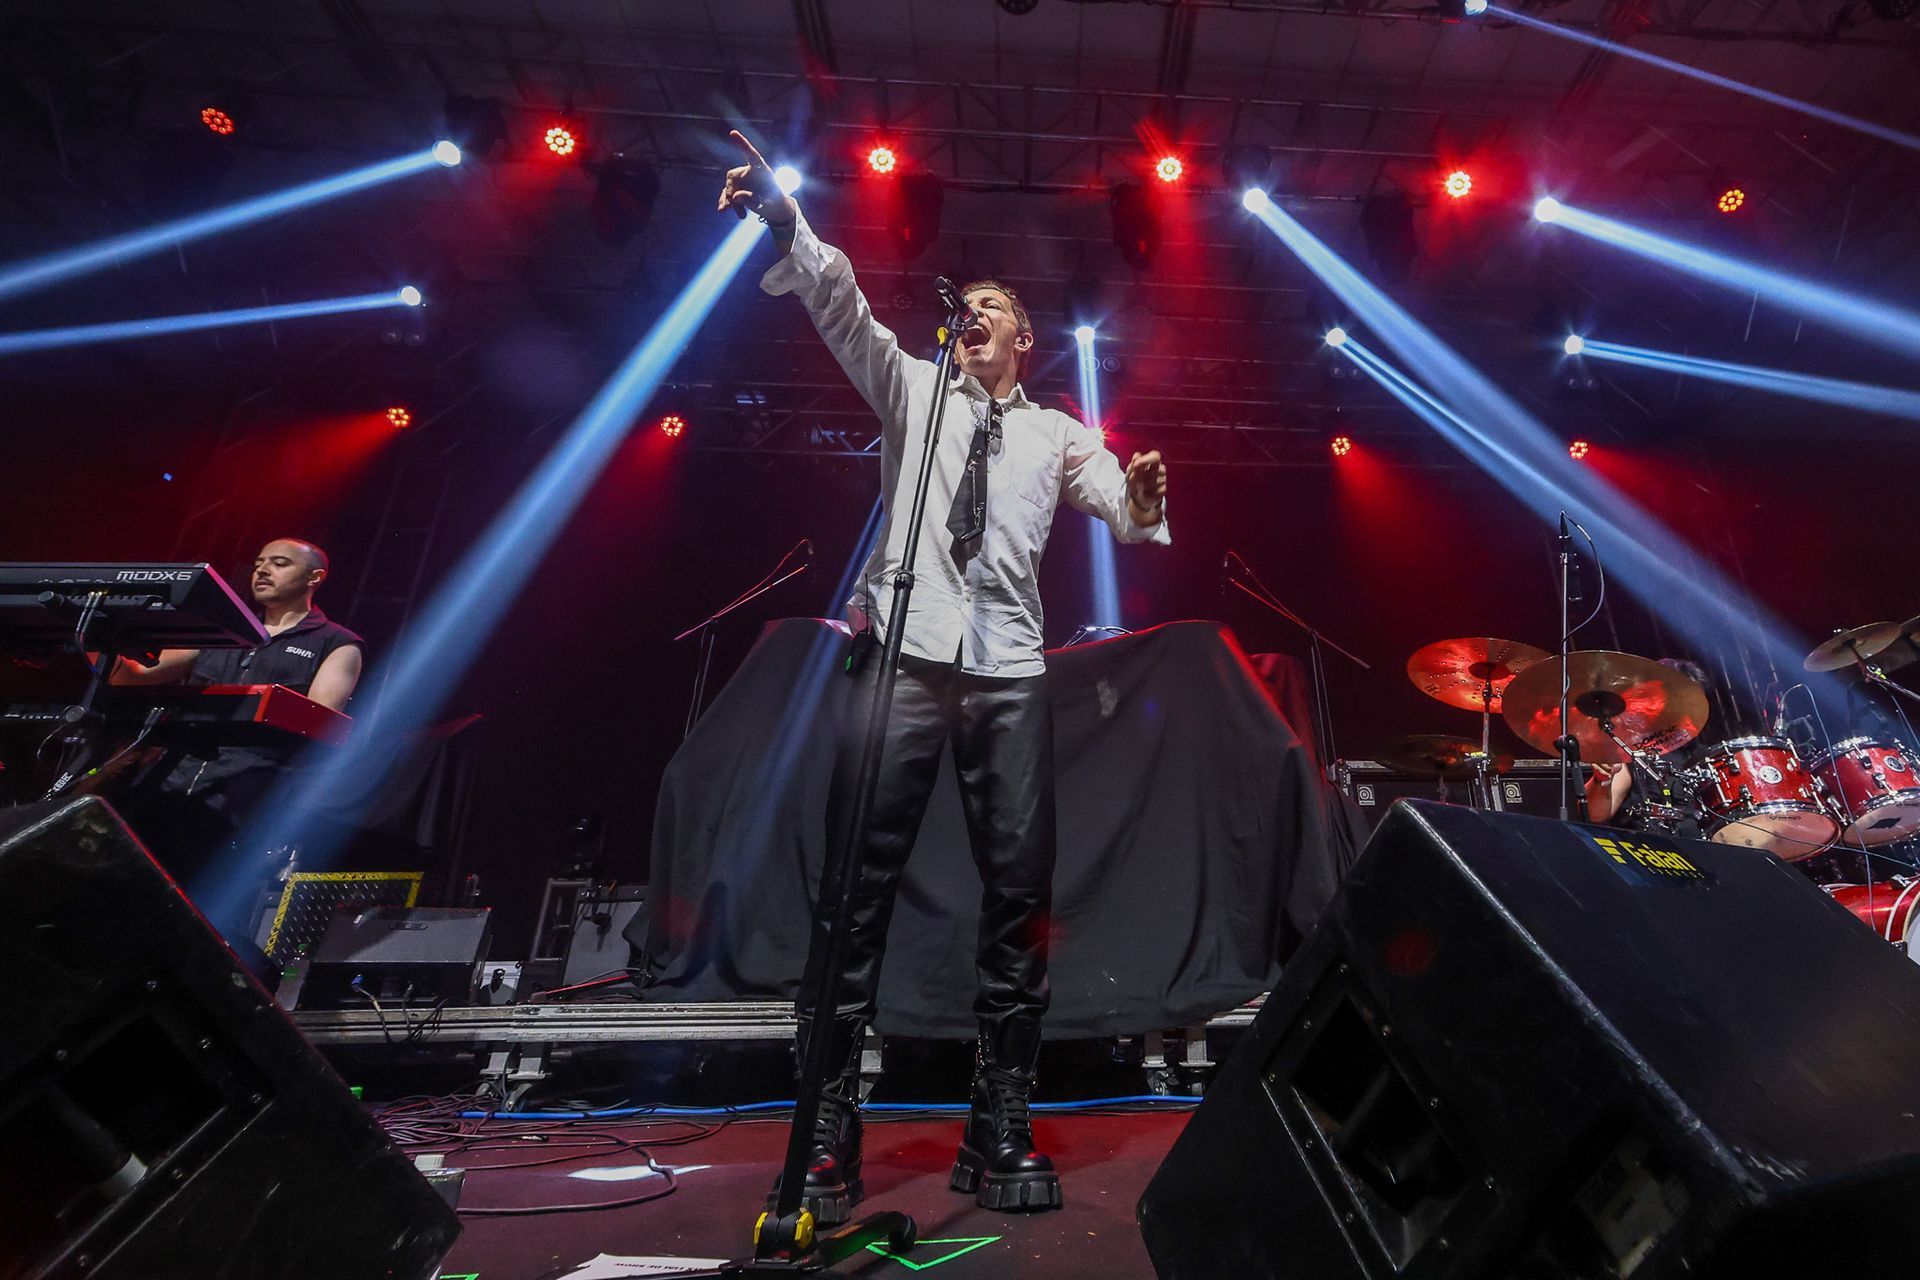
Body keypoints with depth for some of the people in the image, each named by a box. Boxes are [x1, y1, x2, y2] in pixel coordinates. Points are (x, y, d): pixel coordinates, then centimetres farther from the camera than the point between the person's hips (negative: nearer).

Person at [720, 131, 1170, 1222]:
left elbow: (1126, 512, 8)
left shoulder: (1057, 434, 21)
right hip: (905, 653, -1)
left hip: (1009, 668, 2)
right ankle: (833, 1113, 4)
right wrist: (787, 222, -11)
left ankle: (1004, 1114, 10)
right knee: (859, 876, -7)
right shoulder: (912, 387, 19)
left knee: (1020, 884, -2)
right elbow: (843, 306, 5)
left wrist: (1144, 497, -15)